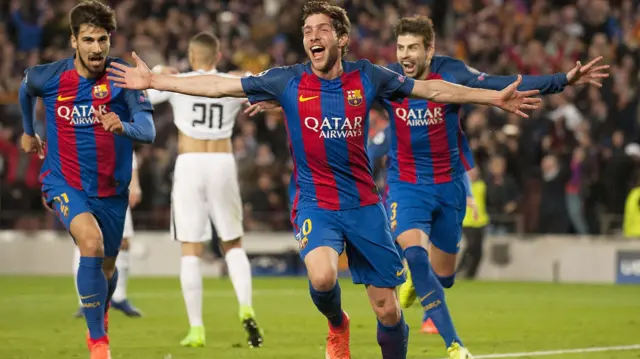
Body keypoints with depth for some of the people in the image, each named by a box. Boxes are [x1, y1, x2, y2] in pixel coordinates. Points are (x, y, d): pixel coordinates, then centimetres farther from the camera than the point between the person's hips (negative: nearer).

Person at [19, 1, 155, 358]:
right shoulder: (48, 77, -14)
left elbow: (149, 131, -27)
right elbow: (26, 89, 12)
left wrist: (123, 127, -49)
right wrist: (28, 131, 26)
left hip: (111, 188, 2)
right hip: (64, 182, -2)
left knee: (107, 266, 18)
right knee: (91, 241, -29)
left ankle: (100, 314, 55)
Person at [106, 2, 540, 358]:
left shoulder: (366, 77, 0)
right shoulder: (288, 81, -2)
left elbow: (432, 89, 7)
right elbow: (219, 85, -1)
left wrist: (496, 98, 6)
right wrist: (154, 80, -5)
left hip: (364, 205, 1)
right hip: (314, 203, -1)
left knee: (388, 310, 0)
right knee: (322, 276, -30)